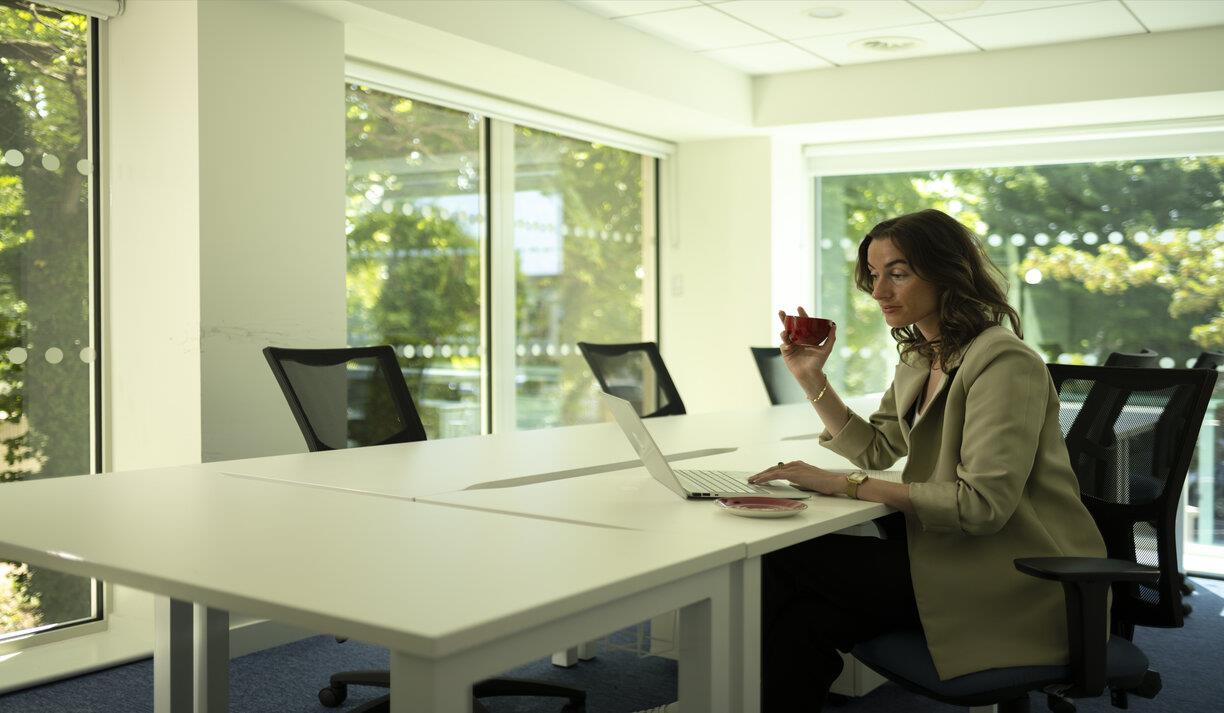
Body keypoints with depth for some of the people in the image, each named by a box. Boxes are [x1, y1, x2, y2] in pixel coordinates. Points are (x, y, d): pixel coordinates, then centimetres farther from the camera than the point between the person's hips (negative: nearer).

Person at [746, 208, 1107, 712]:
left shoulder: (1003, 362, -17)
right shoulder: (920, 359, 12)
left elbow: (982, 503, -25)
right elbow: (876, 450, 21)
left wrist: (846, 486, -25)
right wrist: (813, 379, 9)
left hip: (1021, 587, -8)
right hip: (952, 554, 8)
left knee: (786, 568, -17)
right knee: (802, 618, -15)